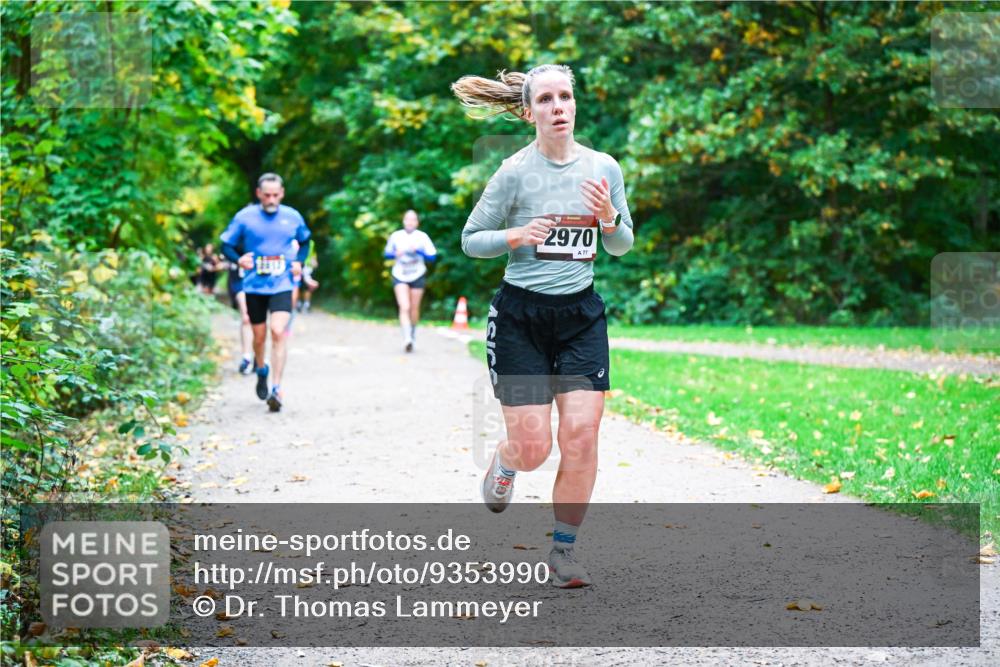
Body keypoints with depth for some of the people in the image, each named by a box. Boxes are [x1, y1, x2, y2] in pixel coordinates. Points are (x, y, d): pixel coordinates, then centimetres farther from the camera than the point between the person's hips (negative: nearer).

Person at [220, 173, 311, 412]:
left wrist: (298, 261, 3)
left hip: (281, 286, 0)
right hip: (254, 287, 0)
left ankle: (276, 388, -16)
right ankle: (261, 370, 42)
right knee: (259, 336, 10)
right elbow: (226, 245, 2)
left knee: (278, 332, -17)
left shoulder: (292, 217, 2)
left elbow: (305, 241, 20)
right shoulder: (244, 217, -4)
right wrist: (239, 260, -18)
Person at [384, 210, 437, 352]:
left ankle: (412, 335, 31)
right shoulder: (395, 236, 0)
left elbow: (432, 256, -4)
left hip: (417, 276, 1)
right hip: (400, 277, -1)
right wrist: (395, 254, -12)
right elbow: (387, 254, 10)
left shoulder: (422, 237, -3)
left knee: (414, 309, 8)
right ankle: (407, 339, -25)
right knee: (404, 307, -16)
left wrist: (418, 251, -20)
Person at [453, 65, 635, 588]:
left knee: (581, 434, -8)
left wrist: (609, 219, -9)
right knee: (532, 448, -4)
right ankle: (504, 463, 35)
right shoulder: (514, 173, -7)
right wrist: (517, 236, -19)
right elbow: (471, 240, 0)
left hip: (581, 313, 3)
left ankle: (563, 549, 9)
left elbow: (622, 246, 12)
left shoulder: (604, 168, 3)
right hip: (521, 314, -3)